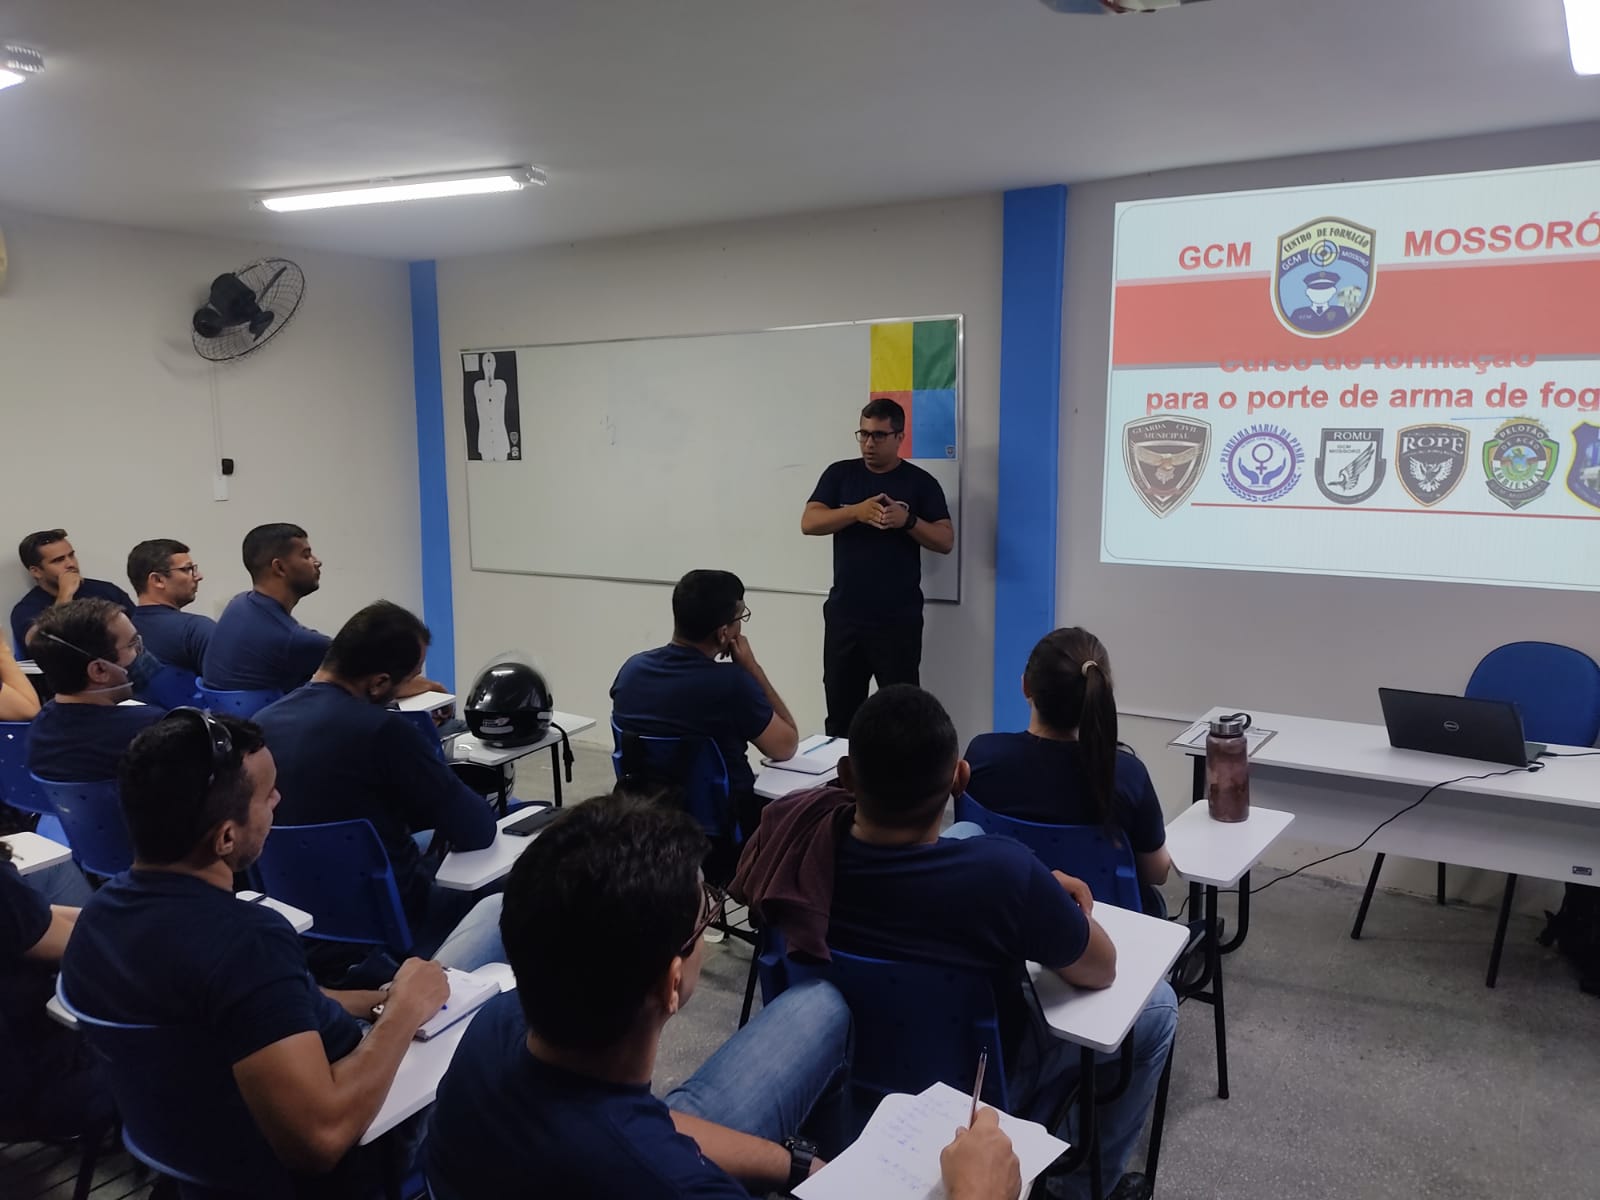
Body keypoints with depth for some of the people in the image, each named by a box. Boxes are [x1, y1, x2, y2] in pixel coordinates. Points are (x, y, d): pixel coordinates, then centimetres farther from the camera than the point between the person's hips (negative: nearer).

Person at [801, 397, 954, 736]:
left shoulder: (920, 482, 1)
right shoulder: (840, 474, 6)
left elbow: (946, 541, -3)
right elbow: (809, 523, -5)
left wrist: (907, 520, -21)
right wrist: (857, 511, -21)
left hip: (899, 619, -2)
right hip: (844, 615, 2)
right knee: (840, 714, 10)